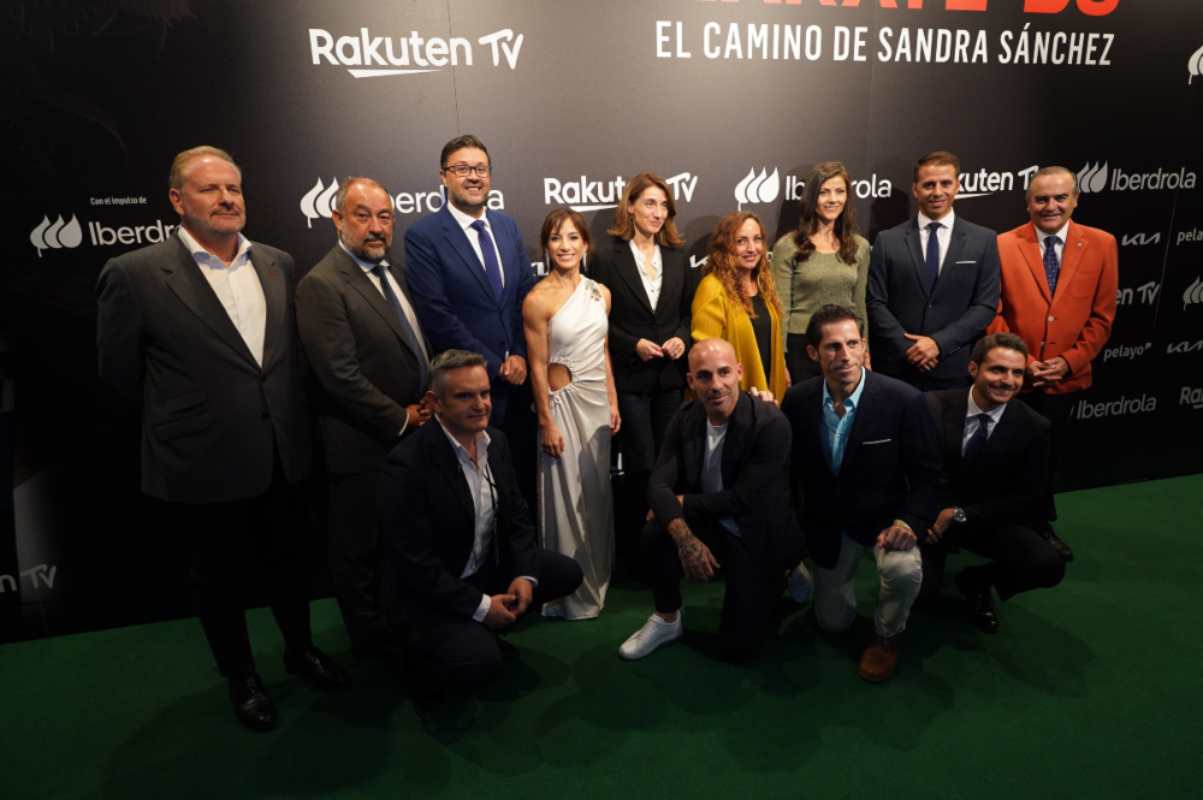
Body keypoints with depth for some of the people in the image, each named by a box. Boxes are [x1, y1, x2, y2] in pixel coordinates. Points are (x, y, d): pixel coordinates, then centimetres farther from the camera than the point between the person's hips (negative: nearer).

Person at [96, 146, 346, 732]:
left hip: (280, 458, 4)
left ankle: (300, 649, 45)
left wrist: (285, 418, 9)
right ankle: (241, 677, 39)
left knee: (287, 563, 21)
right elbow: (120, 372, -4)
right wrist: (185, 420, 5)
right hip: (203, 467, -4)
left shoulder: (278, 263, 1)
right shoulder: (134, 274, -14)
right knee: (219, 577, 16)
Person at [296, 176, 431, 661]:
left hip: (410, 436, 7)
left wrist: (429, 401, 1)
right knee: (360, 549, 11)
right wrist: (401, 418, -13)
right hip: (363, 445, -7)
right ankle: (372, 638, 29)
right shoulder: (322, 284, -16)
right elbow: (342, 377, -21)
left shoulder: (393, 271, 10)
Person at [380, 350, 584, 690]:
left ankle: (482, 630, 17)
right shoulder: (407, 463, -27)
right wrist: (479, 605, -21)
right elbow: (411, 560, -24)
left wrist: (525, 574, -9)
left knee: (567, 573, 4)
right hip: (436, 588, -7)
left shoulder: (496, 440, -3)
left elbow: (517, 514, 6)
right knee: (480, 660, -26)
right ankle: (423, 649, 8)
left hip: (493, 565, 8)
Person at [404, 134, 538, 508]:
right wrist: (496, 365, -12)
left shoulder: (507, 226, 10)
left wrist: (521, 355, -4)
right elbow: (437, 316, -14)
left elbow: (528, 295, 9)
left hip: (518, 378, 5)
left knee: (525, 478, 14)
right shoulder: (423, 235, -8)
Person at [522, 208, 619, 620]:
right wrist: (546, 423, -11)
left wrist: (613, 403, 9)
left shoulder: (600, 293, 4)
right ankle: (570, 593, 21)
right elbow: (538, 367, -11)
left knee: (597, 494, 15)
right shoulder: (538, 299, -13)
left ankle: (596, 581, 34)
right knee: (567, 496, 4)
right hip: (564, 402, -5)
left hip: (598, 400, 6)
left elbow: (603, 352, 11)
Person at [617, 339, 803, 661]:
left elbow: (743, 501, -25)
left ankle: (780, 580, 26)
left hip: (758, 537, -3)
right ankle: (667, 620, 0)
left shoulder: (771, 423, -26)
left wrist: (681, 502, -14)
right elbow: (658, 485, -14)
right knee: (656, 532, -26)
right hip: (711, 527, 4)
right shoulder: (685, 419, -9)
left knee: (737, 645, -3)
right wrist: (685, 539, -32)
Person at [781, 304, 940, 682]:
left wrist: (910, 522, -30)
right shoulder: (797, 400, -13)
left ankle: (886, 635, 0)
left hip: (883, 516, -2)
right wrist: (797, 529, -1)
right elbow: (790, 467, 1)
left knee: (905, 570, -35)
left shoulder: (905, 401, -22)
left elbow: (926, 475, -14)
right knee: (833, 621, 12)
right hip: (826, 523, 2)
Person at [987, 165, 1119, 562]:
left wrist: (1070, 361, -9)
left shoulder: (1101, 244, 0)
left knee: (1047, 454, 18)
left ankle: (1041, 523, 36)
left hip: (1065, 377, 2)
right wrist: (1020, 360, -13)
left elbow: (1102, 316, 1)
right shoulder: (1003, 245, -6)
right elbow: (992, 312, -7)